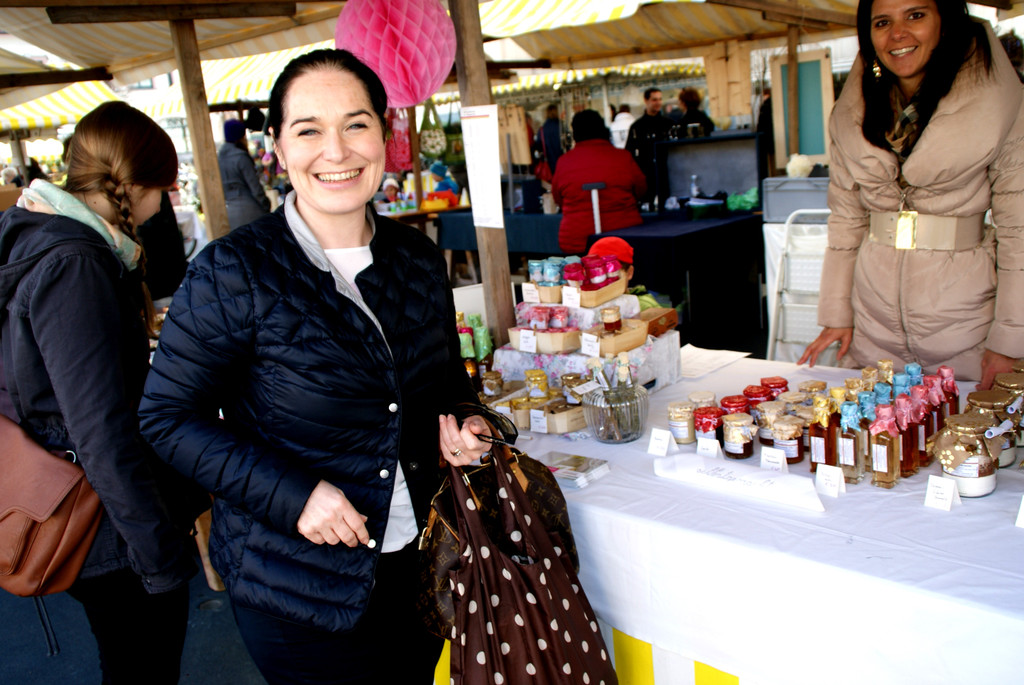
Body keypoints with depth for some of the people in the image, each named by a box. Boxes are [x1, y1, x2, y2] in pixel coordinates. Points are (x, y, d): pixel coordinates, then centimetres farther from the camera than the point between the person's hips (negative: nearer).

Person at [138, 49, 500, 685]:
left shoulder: (418, 258, -1)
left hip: (419, 560, 5)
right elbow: (169, 418, -12)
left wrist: (462, 423, -8)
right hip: (298, 587, -5)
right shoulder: (232, 274, -16)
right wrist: (292, 493, -22)